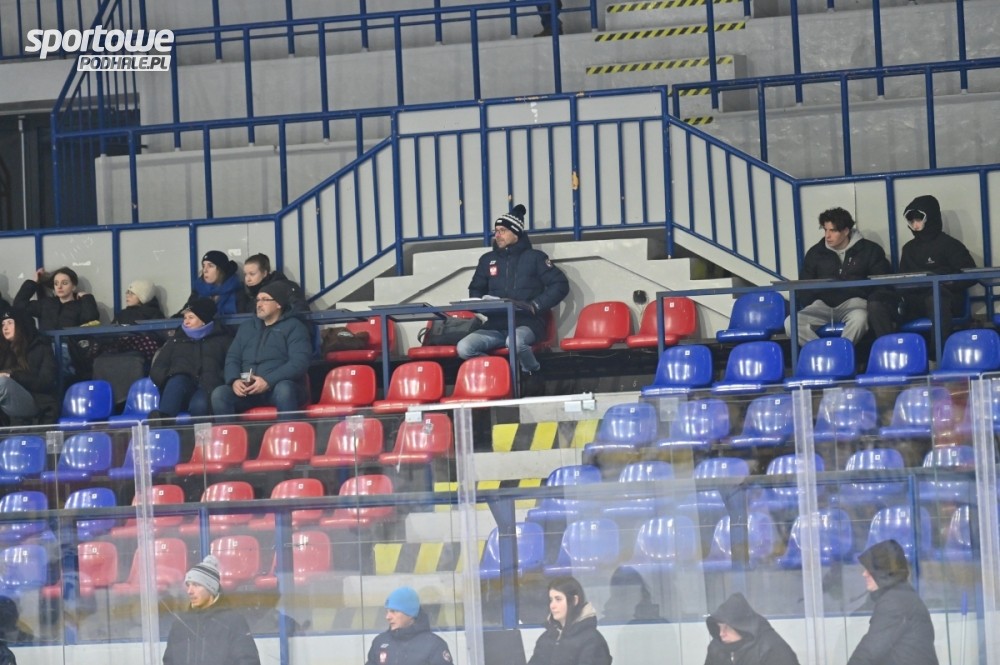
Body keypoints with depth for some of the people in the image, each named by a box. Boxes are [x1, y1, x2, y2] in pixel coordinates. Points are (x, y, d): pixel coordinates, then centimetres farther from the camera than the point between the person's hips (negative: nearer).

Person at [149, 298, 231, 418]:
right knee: (178, 381, -36)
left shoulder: (222, 340, 25)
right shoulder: (175, 341, 32)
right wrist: (169, 377, -3)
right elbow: (156, 370, 21)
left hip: (208, 388, -1)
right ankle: (163, 418, -63)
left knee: (199, 404, -37)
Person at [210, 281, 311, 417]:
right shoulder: (246, 327, 23)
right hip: (248, 390, 4)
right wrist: (234, 380, -8)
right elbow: (232, 358, 15)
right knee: (219, 393, -24)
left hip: (279, 386, -4)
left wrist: (268, 381, -20)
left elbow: (300, 362, -8)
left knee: (283, 389, -39)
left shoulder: (294, 326, 6)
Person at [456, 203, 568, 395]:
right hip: (496, 325, 4)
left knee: (515, 341, -40)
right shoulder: (488, 260, 17)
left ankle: (534, 373, -9)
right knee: (464, 348, -23)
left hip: (526, 323, -4)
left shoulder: (534, 257, 4)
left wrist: (535, 305, -13)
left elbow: (560, 285, -1)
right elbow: (475, 290, 27)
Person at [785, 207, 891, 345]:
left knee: (859, 318, -42)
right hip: (823, 305, 3)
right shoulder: (816, 252, 14)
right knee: (791, 323, -28)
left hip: (853, 302, -2)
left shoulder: (869, 250, 7)